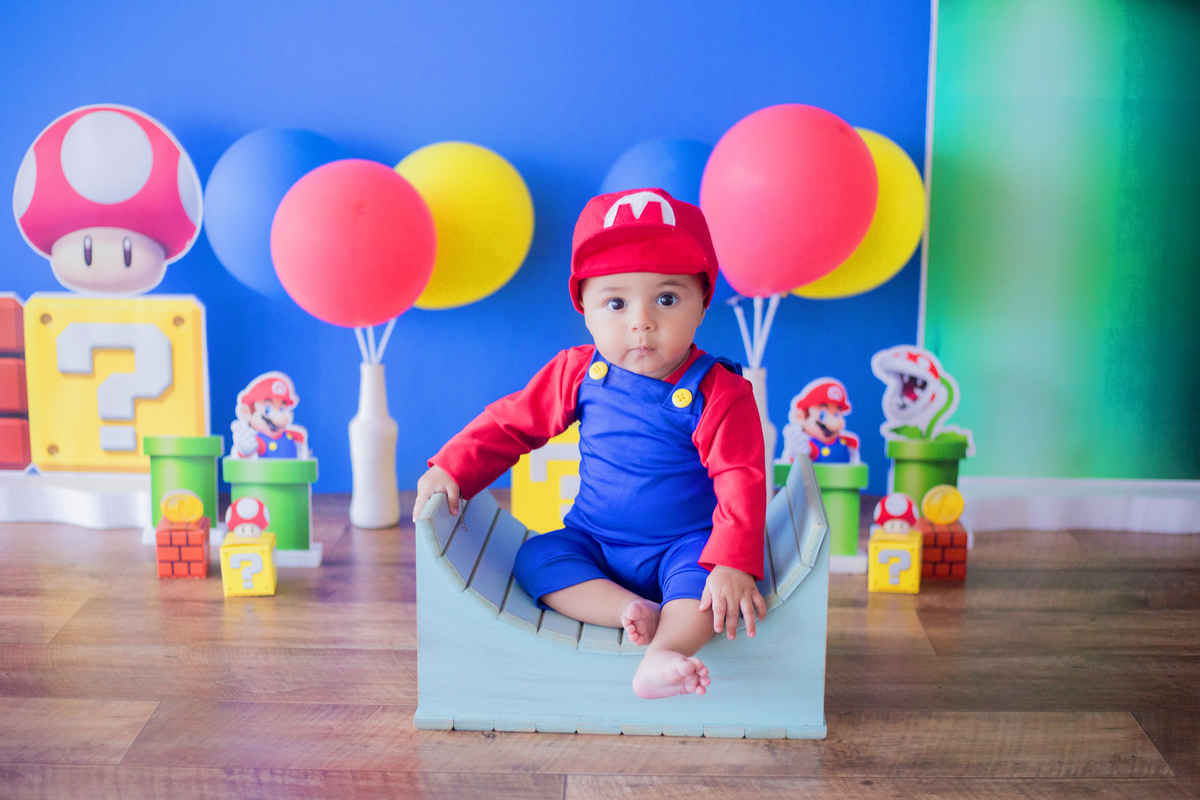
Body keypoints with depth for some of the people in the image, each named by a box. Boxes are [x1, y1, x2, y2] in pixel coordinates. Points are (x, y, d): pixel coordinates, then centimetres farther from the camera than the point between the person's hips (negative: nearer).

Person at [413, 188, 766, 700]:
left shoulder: (720, 393, -15)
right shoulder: (579, 374, -4)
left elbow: (741, 484, -20)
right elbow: (511, 422, 6)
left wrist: (734, 564, -34)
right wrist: (450, 469, -6)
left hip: (686, 545, -4)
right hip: (592, 543, 4)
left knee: (703, 574, -33)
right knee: (535, 559, -19)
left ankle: (662, 655, -50)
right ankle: (630, 611, -32)